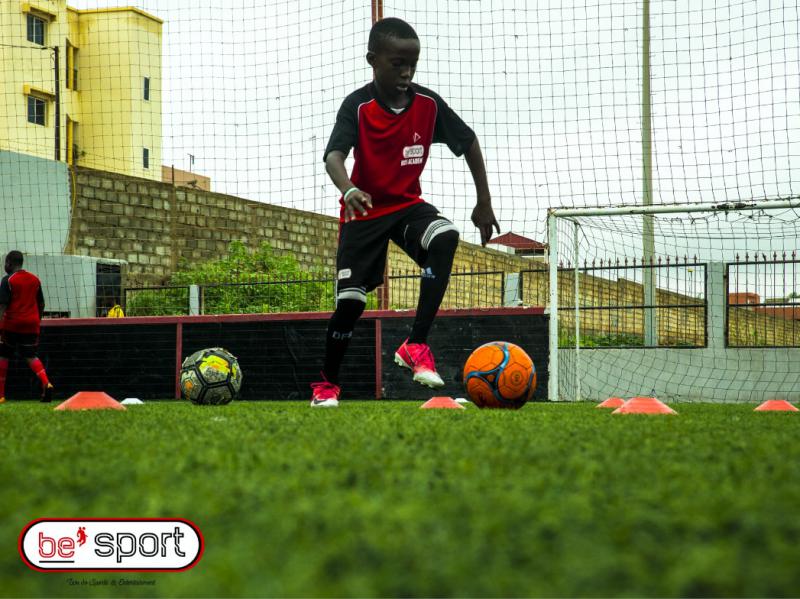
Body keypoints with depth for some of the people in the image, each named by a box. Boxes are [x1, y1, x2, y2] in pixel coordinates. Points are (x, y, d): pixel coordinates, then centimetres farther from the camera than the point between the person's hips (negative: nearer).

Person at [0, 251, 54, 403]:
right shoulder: (35, 279, 10)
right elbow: (41, 303, 16)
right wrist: (37, 320, 26)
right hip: (31, 324, 4)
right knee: (31, 356, 7)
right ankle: (46, 383, -20)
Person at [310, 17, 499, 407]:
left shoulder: (428, 104, -9)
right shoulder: (358, 106, -18)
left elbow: (468, 142, 5)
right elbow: (334, 156, -32)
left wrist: (484, 203, 6)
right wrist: (348, 190, -54)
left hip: (407, 204, 2)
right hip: (364, 210, -2)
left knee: (446, 237, -30)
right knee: (350, 299, -6)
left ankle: (416, 346, -29)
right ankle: (327, 384, 19)